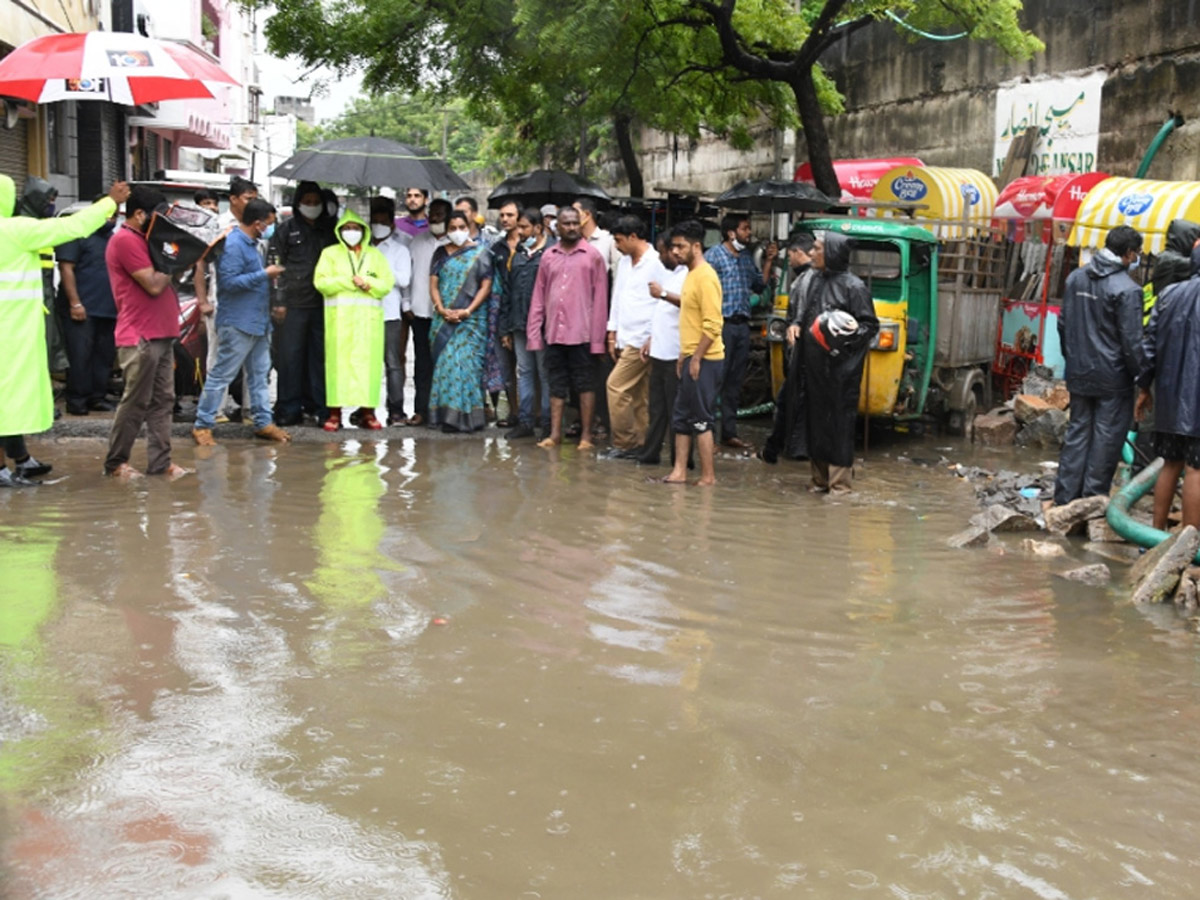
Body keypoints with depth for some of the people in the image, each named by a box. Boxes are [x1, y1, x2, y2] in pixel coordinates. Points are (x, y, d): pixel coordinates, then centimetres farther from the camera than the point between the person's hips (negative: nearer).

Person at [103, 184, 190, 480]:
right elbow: (154, 285, -16)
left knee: (162, 400, 6)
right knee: (136, 402, -4)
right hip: (140, 338, -10)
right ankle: (115, 462, 7)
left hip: (161, 334, 10)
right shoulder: (125, 240, -12)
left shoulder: (142, 240, 20)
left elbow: (161, 279, 23)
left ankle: (160, 461, 8)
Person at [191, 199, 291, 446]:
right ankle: (202, 425, 4)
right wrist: (265, 274, -20)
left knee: (260, 374, 13)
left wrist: (269, 274, 6)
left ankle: (263, 422, 20)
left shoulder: (251, 244, 14)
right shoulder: (233, 245, -17)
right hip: (238, 322, -10)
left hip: (258, 323, 10)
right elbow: (228, 282, -24)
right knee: (222, 375, -3)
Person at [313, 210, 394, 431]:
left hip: (368, 318, 1)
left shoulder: (375, 255, 17)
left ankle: (367, 411, -1)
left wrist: (368, 283, -10)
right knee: (338, 361, -7)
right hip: (339, 316, -1)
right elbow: (321, 282, -1)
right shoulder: (330, 253, 12)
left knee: (368, 361, -4)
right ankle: (335, 411, -7)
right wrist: (350, 282, -7)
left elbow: (387, 282, 7)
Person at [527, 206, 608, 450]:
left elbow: (600, 298, -2)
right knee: (556, 383, 8)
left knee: (584, 383, 2)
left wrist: (597, 336, -8)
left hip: (581, 332, -4)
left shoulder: (592, 256, 0)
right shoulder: (548, 256, 11)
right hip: (553, 332, 4)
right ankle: (555, 433, 13)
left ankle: (586, 434, 8)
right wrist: (534, 331, 3)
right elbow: (538, 296, 10)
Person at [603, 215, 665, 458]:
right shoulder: (624, 262, 15)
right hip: (626, 338, 8)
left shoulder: (656, 264, -12)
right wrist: (612, 334, 16)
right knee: (638, 396, 9)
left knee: (616, 385, -12)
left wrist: (652, 340, -17)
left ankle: (624, 443, -3)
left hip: (642, 339, -8)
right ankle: (639, 445, 12)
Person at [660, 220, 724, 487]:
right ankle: (679, 471, 18)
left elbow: (713, 324, -21)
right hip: (691, 357, 10)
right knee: (681, 416, 12)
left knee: (701, 419, -3)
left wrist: (697, 358, -19)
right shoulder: (691, 274, 14)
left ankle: (708, 476, 5)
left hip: (704, 360, -10)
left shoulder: (705, 277, -16)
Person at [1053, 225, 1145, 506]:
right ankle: (1094, 499, 8)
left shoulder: (1075, 278, 5)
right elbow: (1132, 341, -16)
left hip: (1079, 374, 7)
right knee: (1106, 438, 3)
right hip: (1112, 378, -7)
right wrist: (1141, 375, -4)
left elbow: (1063, 324, 13)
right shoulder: (1126, 290, -17)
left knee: (1077, 431, 13)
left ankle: (1064, 497, 14)